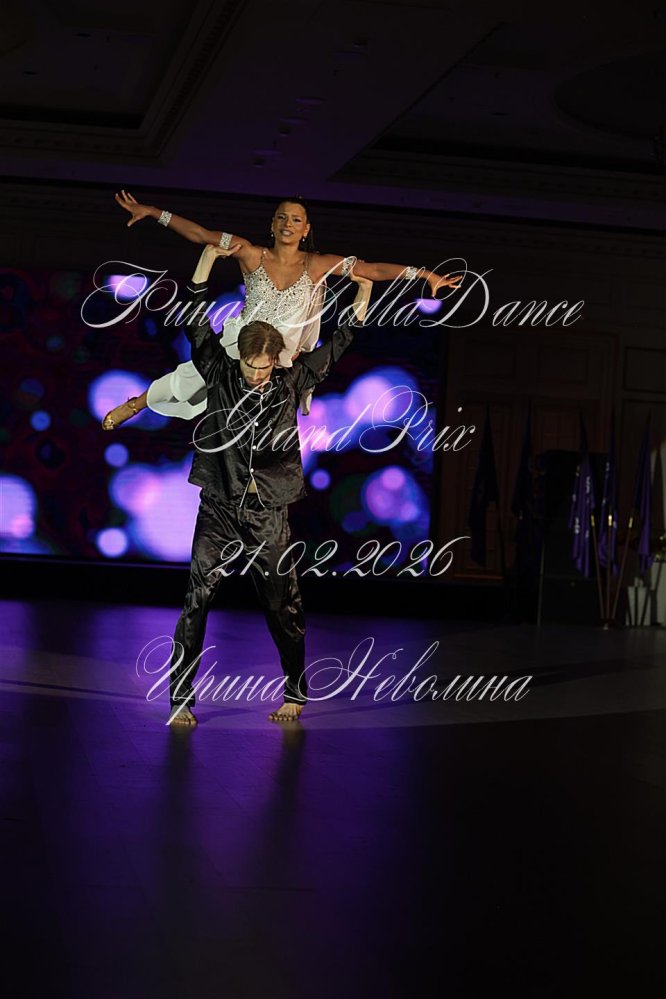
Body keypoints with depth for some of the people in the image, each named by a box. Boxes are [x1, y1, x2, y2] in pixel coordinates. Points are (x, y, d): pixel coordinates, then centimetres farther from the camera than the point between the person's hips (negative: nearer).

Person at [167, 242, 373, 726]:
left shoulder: (290, 383, 4)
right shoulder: (220, 375, 1)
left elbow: (336, 346, 13)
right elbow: (195, 323, 2)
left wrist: (363, 296, 14)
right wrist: (209, 257, 1)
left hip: (269, 512, 1)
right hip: (218, 508, -1)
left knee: (283, 606, 5)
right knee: (197, 600, -7)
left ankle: (295, 694, 20)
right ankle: (181, 698, -1)